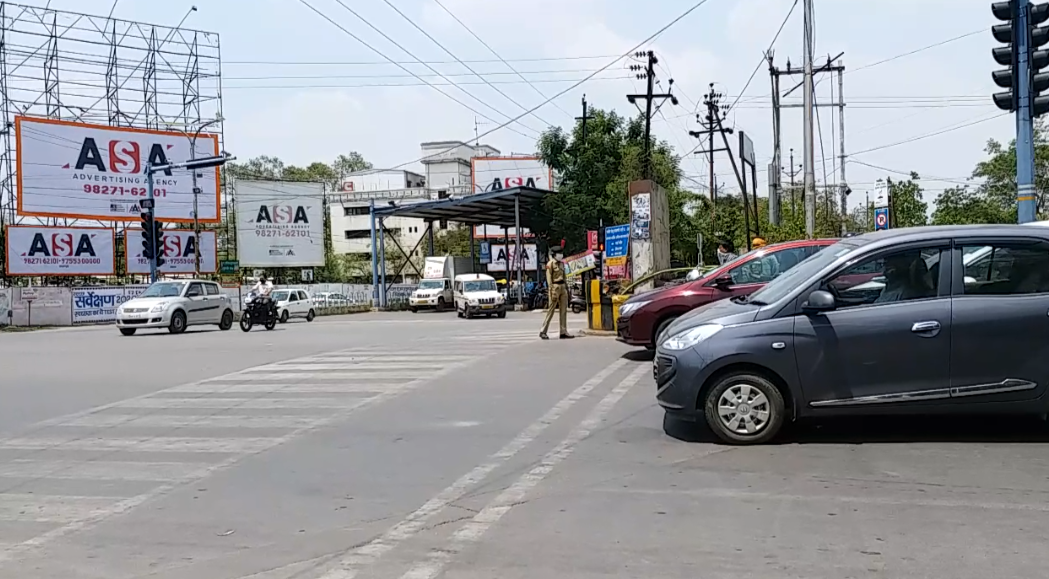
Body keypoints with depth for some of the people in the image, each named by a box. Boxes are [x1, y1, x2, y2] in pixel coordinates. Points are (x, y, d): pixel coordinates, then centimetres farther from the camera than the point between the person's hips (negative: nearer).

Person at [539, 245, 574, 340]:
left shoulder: (561, 263, 15)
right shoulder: (550, 264, -7)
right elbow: (549, 279, -11)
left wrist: (566, 288, 15)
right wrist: (552, 291, -18)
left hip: (563, 287, 7)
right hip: (555, 287, -7)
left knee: (564, 310, 4)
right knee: (551, 310, -5)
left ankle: (564, 332, 7)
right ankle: (543, 332, 1)